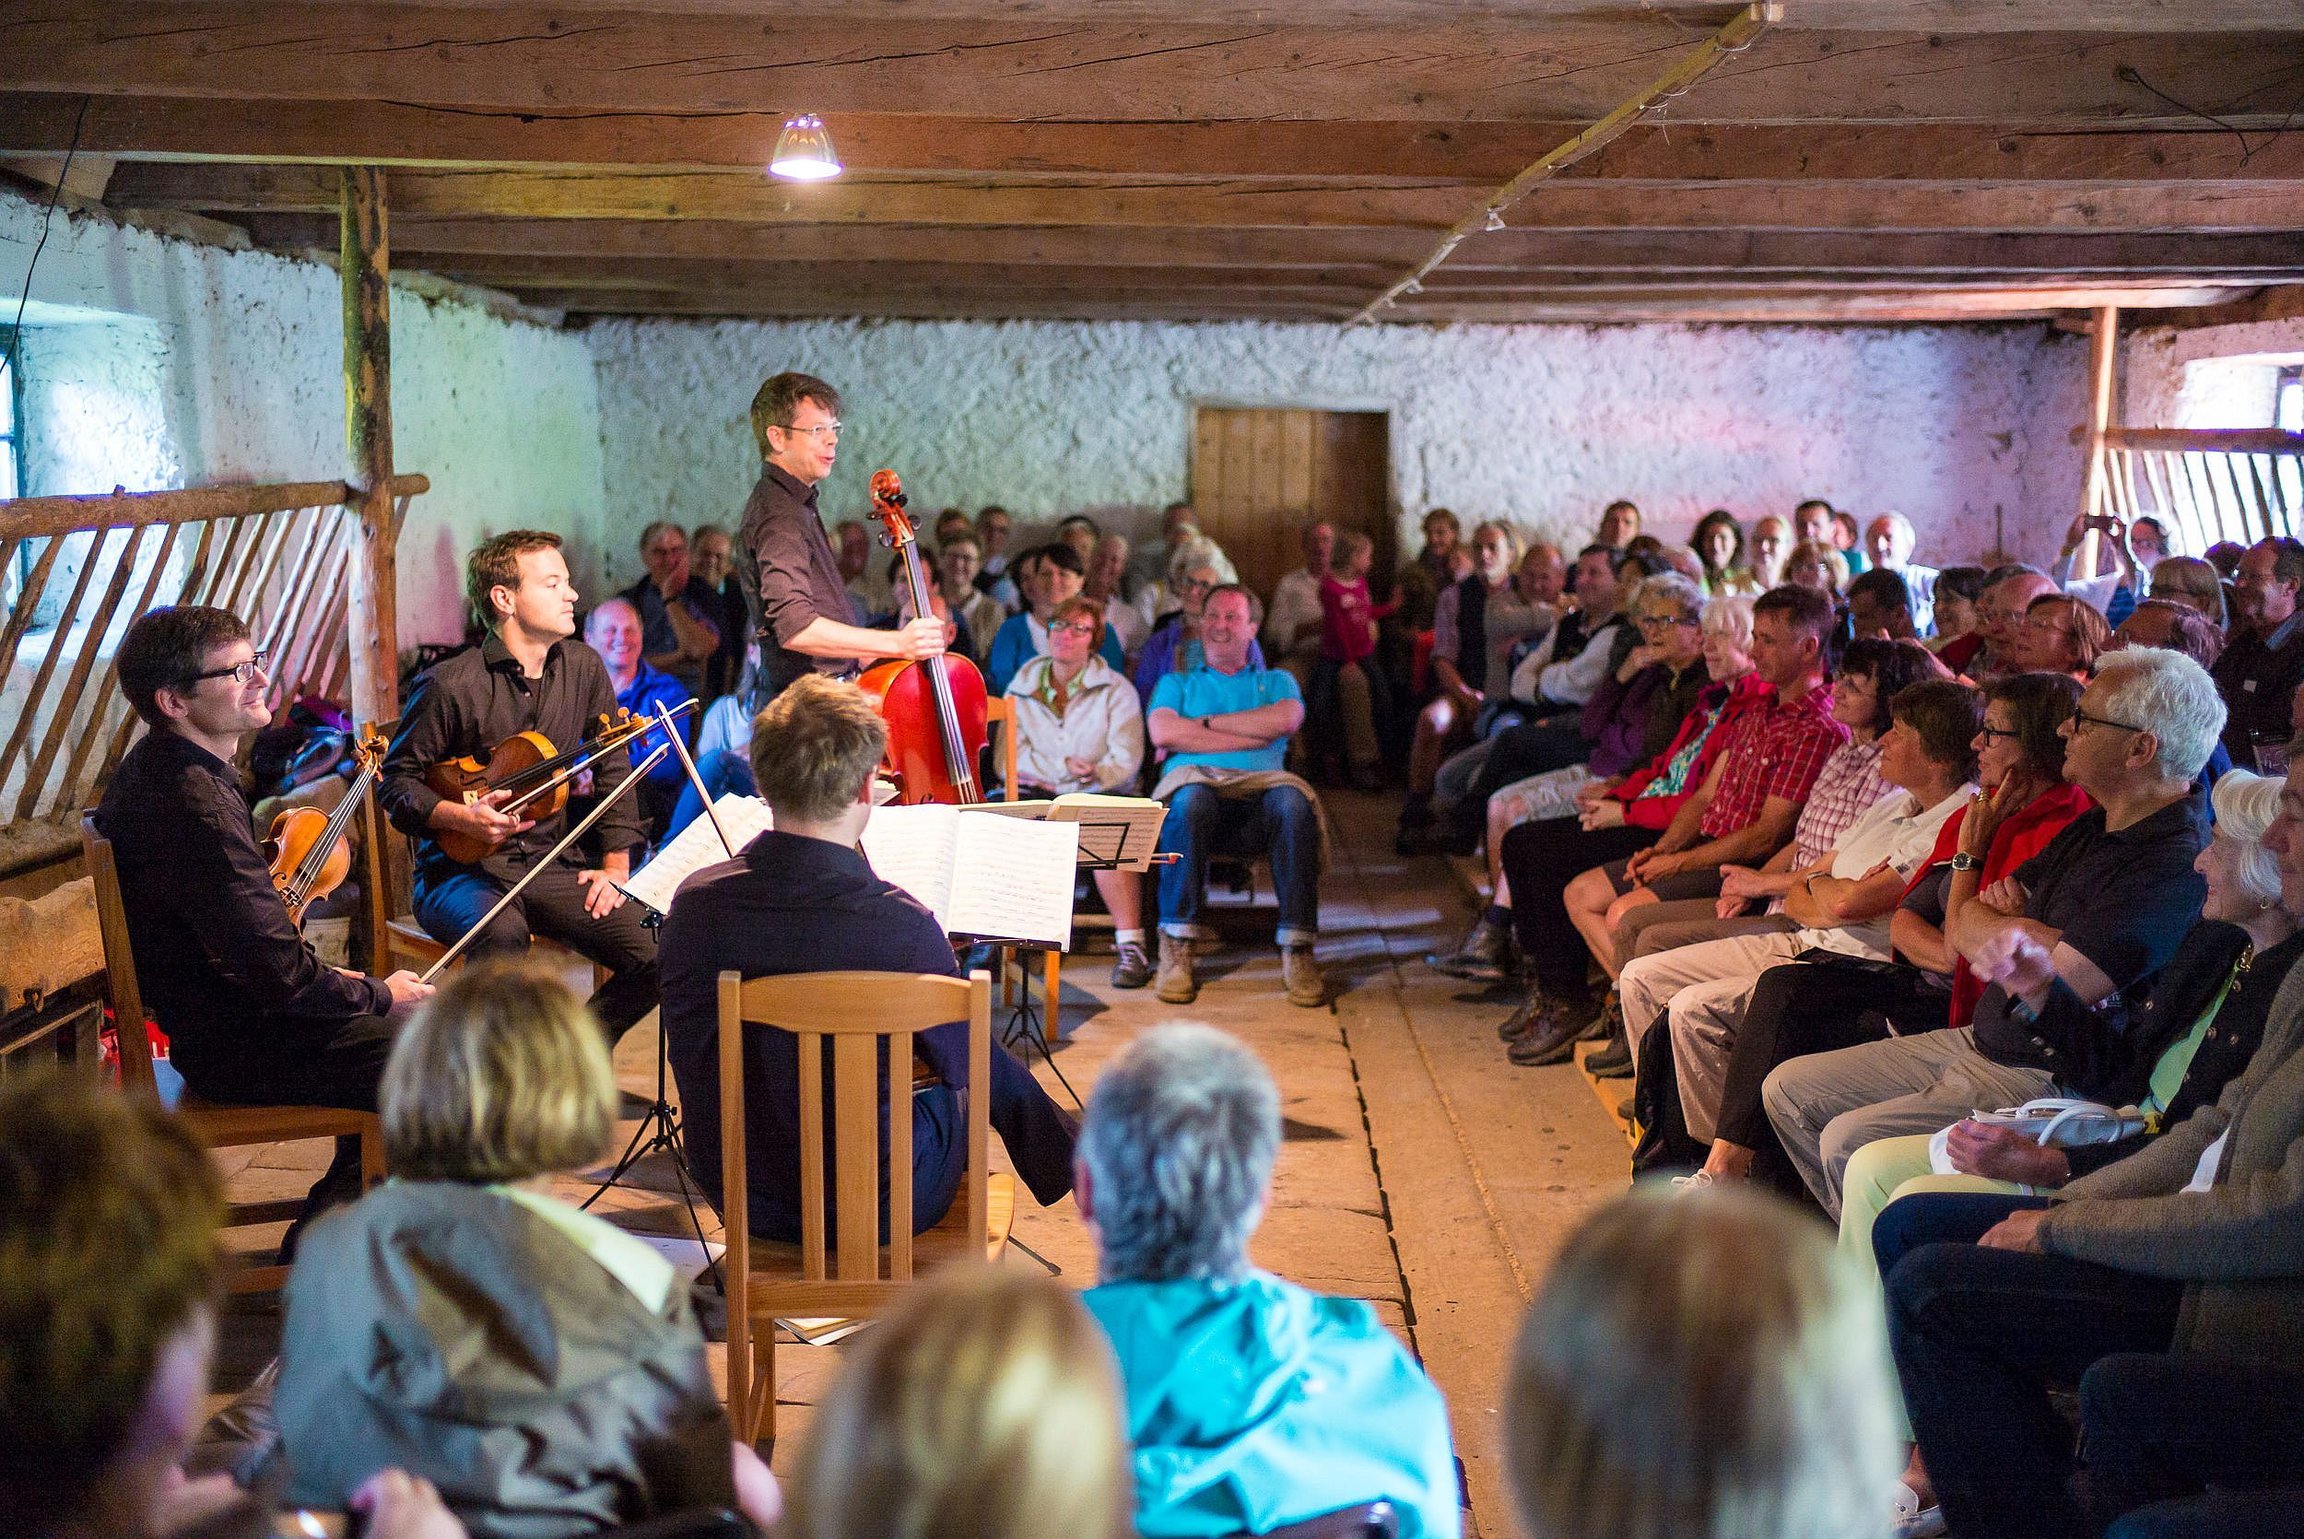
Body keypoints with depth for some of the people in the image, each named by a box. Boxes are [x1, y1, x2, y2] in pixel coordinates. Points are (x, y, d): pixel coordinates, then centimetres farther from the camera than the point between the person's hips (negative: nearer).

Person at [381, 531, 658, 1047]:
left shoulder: (582, 667, 6)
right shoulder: (451, 684, -10)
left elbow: (613, 768, 12)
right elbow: (397, 781, -3)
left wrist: (615, 867, 4)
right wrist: (463, 817, -21)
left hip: (552, 867, 5)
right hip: (463, 871, -4)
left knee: (656, 952, -18)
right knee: (503, 933, -40)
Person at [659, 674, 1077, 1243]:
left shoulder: (696, 902, -15)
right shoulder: (902, 925, -27)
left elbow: (688, 1048, 2)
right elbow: (959, 1061, -10)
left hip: (734, 1192, 4)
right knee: (994, 1069, 26)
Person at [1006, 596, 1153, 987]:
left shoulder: (1116, 691, 6)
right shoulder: (1022, 687, 14)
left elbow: (1125, 761, -8)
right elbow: (1011, 756, 4)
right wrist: (1065, 766, -13)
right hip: (1037, 795, 2)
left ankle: (1131, 946, -33)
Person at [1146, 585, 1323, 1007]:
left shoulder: (1276, 682, 29)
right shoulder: (1176, 683, 29)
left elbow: (1285, 720, 4)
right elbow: (1162, 733, 6)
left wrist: (1205, 723, 5)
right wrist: (1251, 735, 3)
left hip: (1261, 786, 1)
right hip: (1197, 781, 0)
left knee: (1293, 802, -36)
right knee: (1190, 799, -39)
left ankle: (1297, 949, -34)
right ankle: (1177, 948, -34)